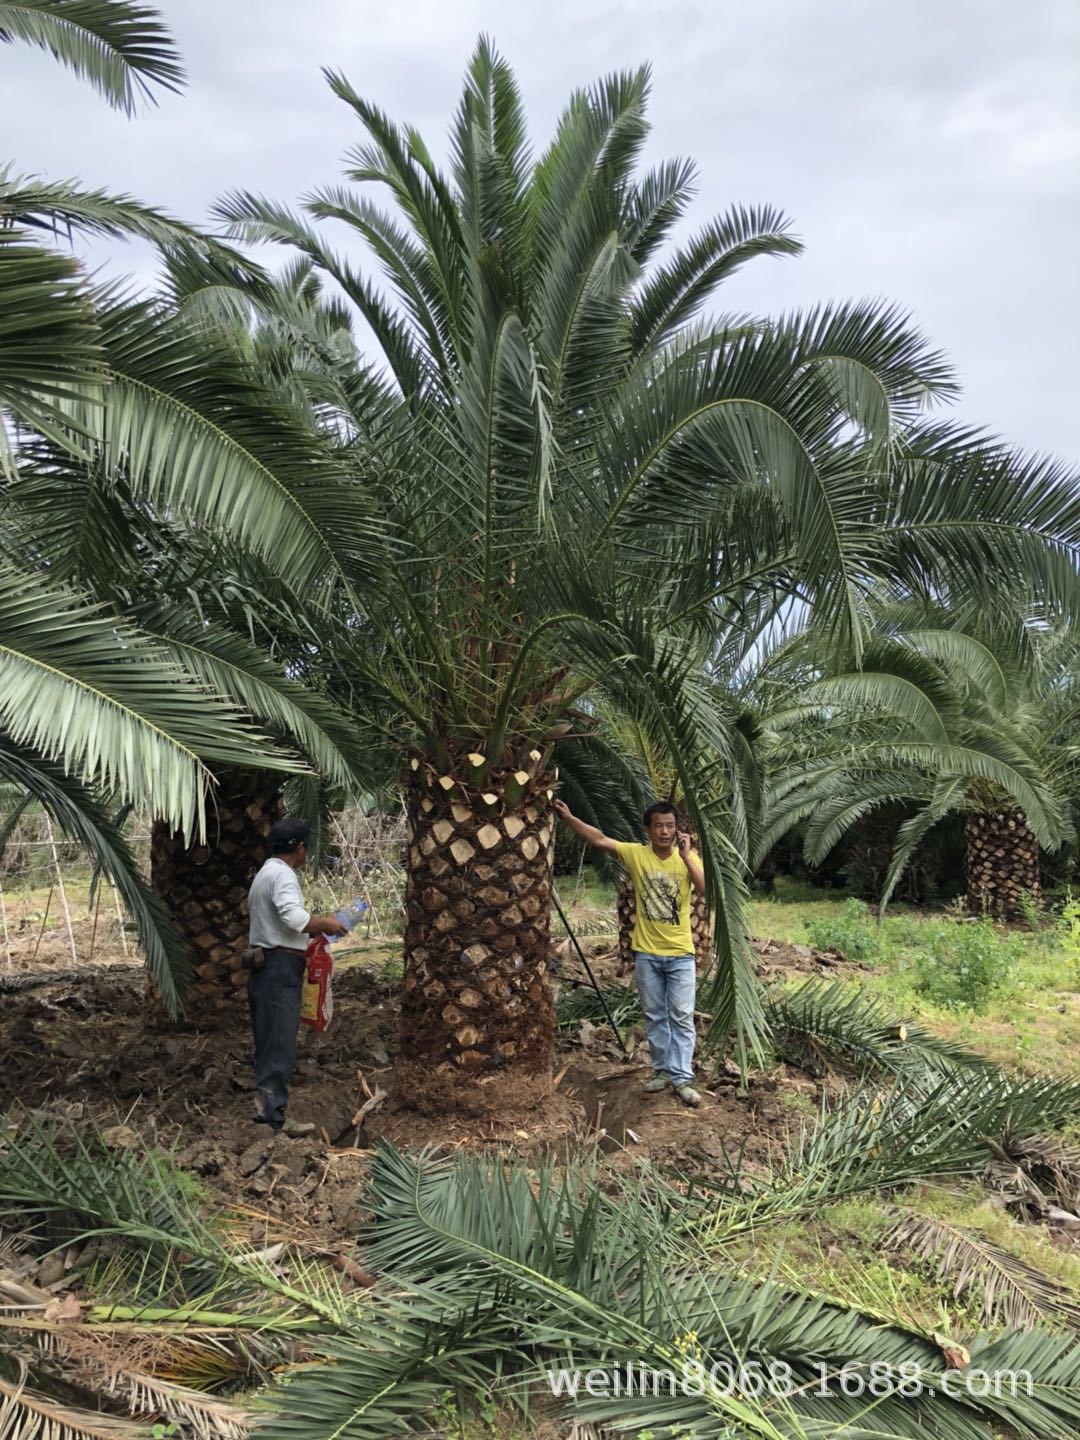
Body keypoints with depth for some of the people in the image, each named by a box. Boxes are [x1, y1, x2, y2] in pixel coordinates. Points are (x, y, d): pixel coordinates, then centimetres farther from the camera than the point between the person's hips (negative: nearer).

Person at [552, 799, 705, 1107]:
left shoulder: (688, 858, -5)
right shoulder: (636, 854, -5)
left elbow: (707, 891, -20)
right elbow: (599, 840, -13)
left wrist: (685, 856, -27)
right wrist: (568, 817, -23)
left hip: (680, 954, -1)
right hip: (647, 953, 1)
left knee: (682, 1017, 0)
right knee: (655, 1016, 12)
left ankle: (682, 1078, 5)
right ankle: (662, 1070, 25)